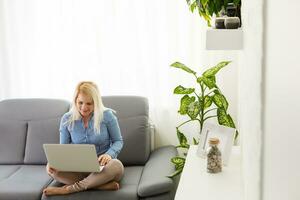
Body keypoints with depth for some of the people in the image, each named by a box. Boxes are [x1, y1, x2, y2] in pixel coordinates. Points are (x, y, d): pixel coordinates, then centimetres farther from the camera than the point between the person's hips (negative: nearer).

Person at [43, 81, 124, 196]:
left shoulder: (107, 116, -7)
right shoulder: (67, 119, -1)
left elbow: (118, 141, 2)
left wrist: (109, 154, -20)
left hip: (102, 166, -2)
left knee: (116, 165, -37)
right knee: (51, 168, -25)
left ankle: (69, 189, -26)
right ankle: (103, 185, -31)